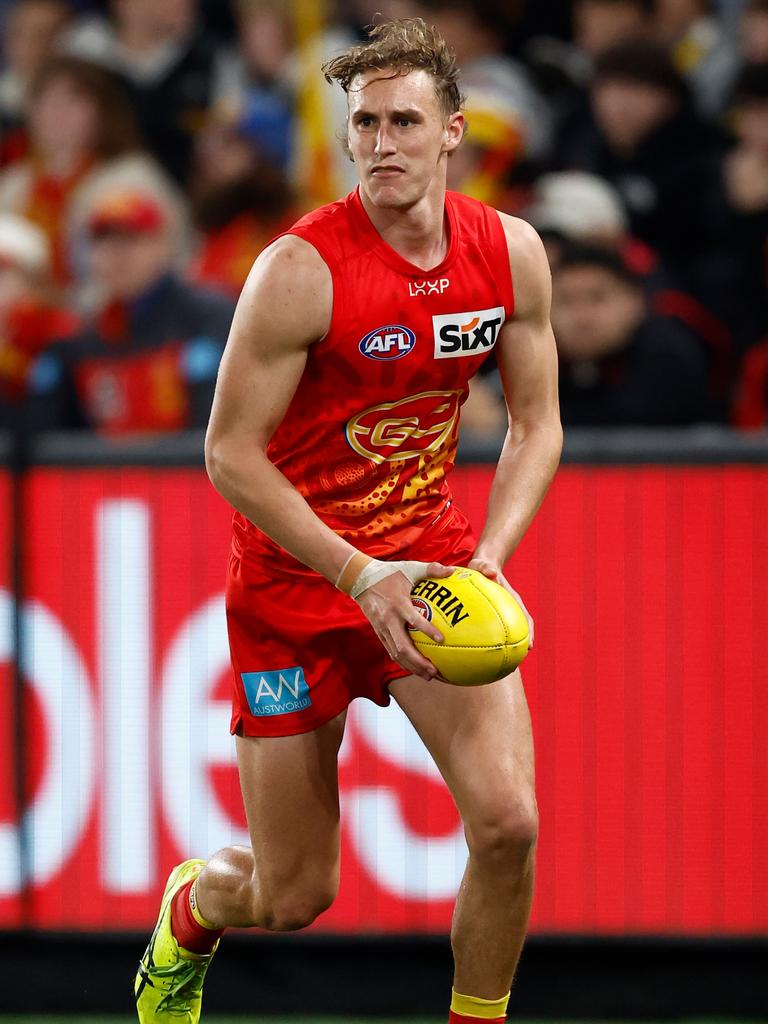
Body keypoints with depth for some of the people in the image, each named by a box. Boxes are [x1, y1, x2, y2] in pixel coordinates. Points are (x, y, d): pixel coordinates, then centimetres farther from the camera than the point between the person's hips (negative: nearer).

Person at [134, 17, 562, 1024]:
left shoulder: (511, 253, -5)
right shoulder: (303, 269, -20)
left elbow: (536, 422, 5)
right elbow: (230, 453, -17)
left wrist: (490, 557, -11)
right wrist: (359, 577, -24)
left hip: (434, 555, 3)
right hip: (293, 575, -3)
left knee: (506, 823, -18)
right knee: (293, 897, 4)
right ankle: (189, 911, 41)